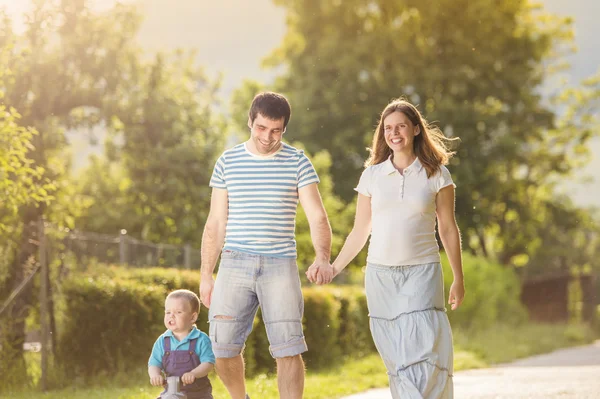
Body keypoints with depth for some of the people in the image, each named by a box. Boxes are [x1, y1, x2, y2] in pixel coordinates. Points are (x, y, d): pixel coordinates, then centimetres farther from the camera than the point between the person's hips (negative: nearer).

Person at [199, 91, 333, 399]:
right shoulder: (228, 162, 7)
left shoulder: (297, 162, 2)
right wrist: (206, 275, 7)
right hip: (235, 264, 2)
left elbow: (317, 216, -6)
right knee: (224, 347, 1)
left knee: (288, 349, -8)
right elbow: (215, 223, 11)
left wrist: (323, 256, -24)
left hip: (280, 265, -1)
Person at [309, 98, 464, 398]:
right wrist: (334, 268, 6)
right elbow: (360, 232, 13)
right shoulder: (372, 175, 7)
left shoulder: (436, 174, 2)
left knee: (423, 351, -14)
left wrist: (458, 280, 5)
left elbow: (448, 229, 6)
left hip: (422, 273, -2)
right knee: (396, 358, 1)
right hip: (380, 273, 2)